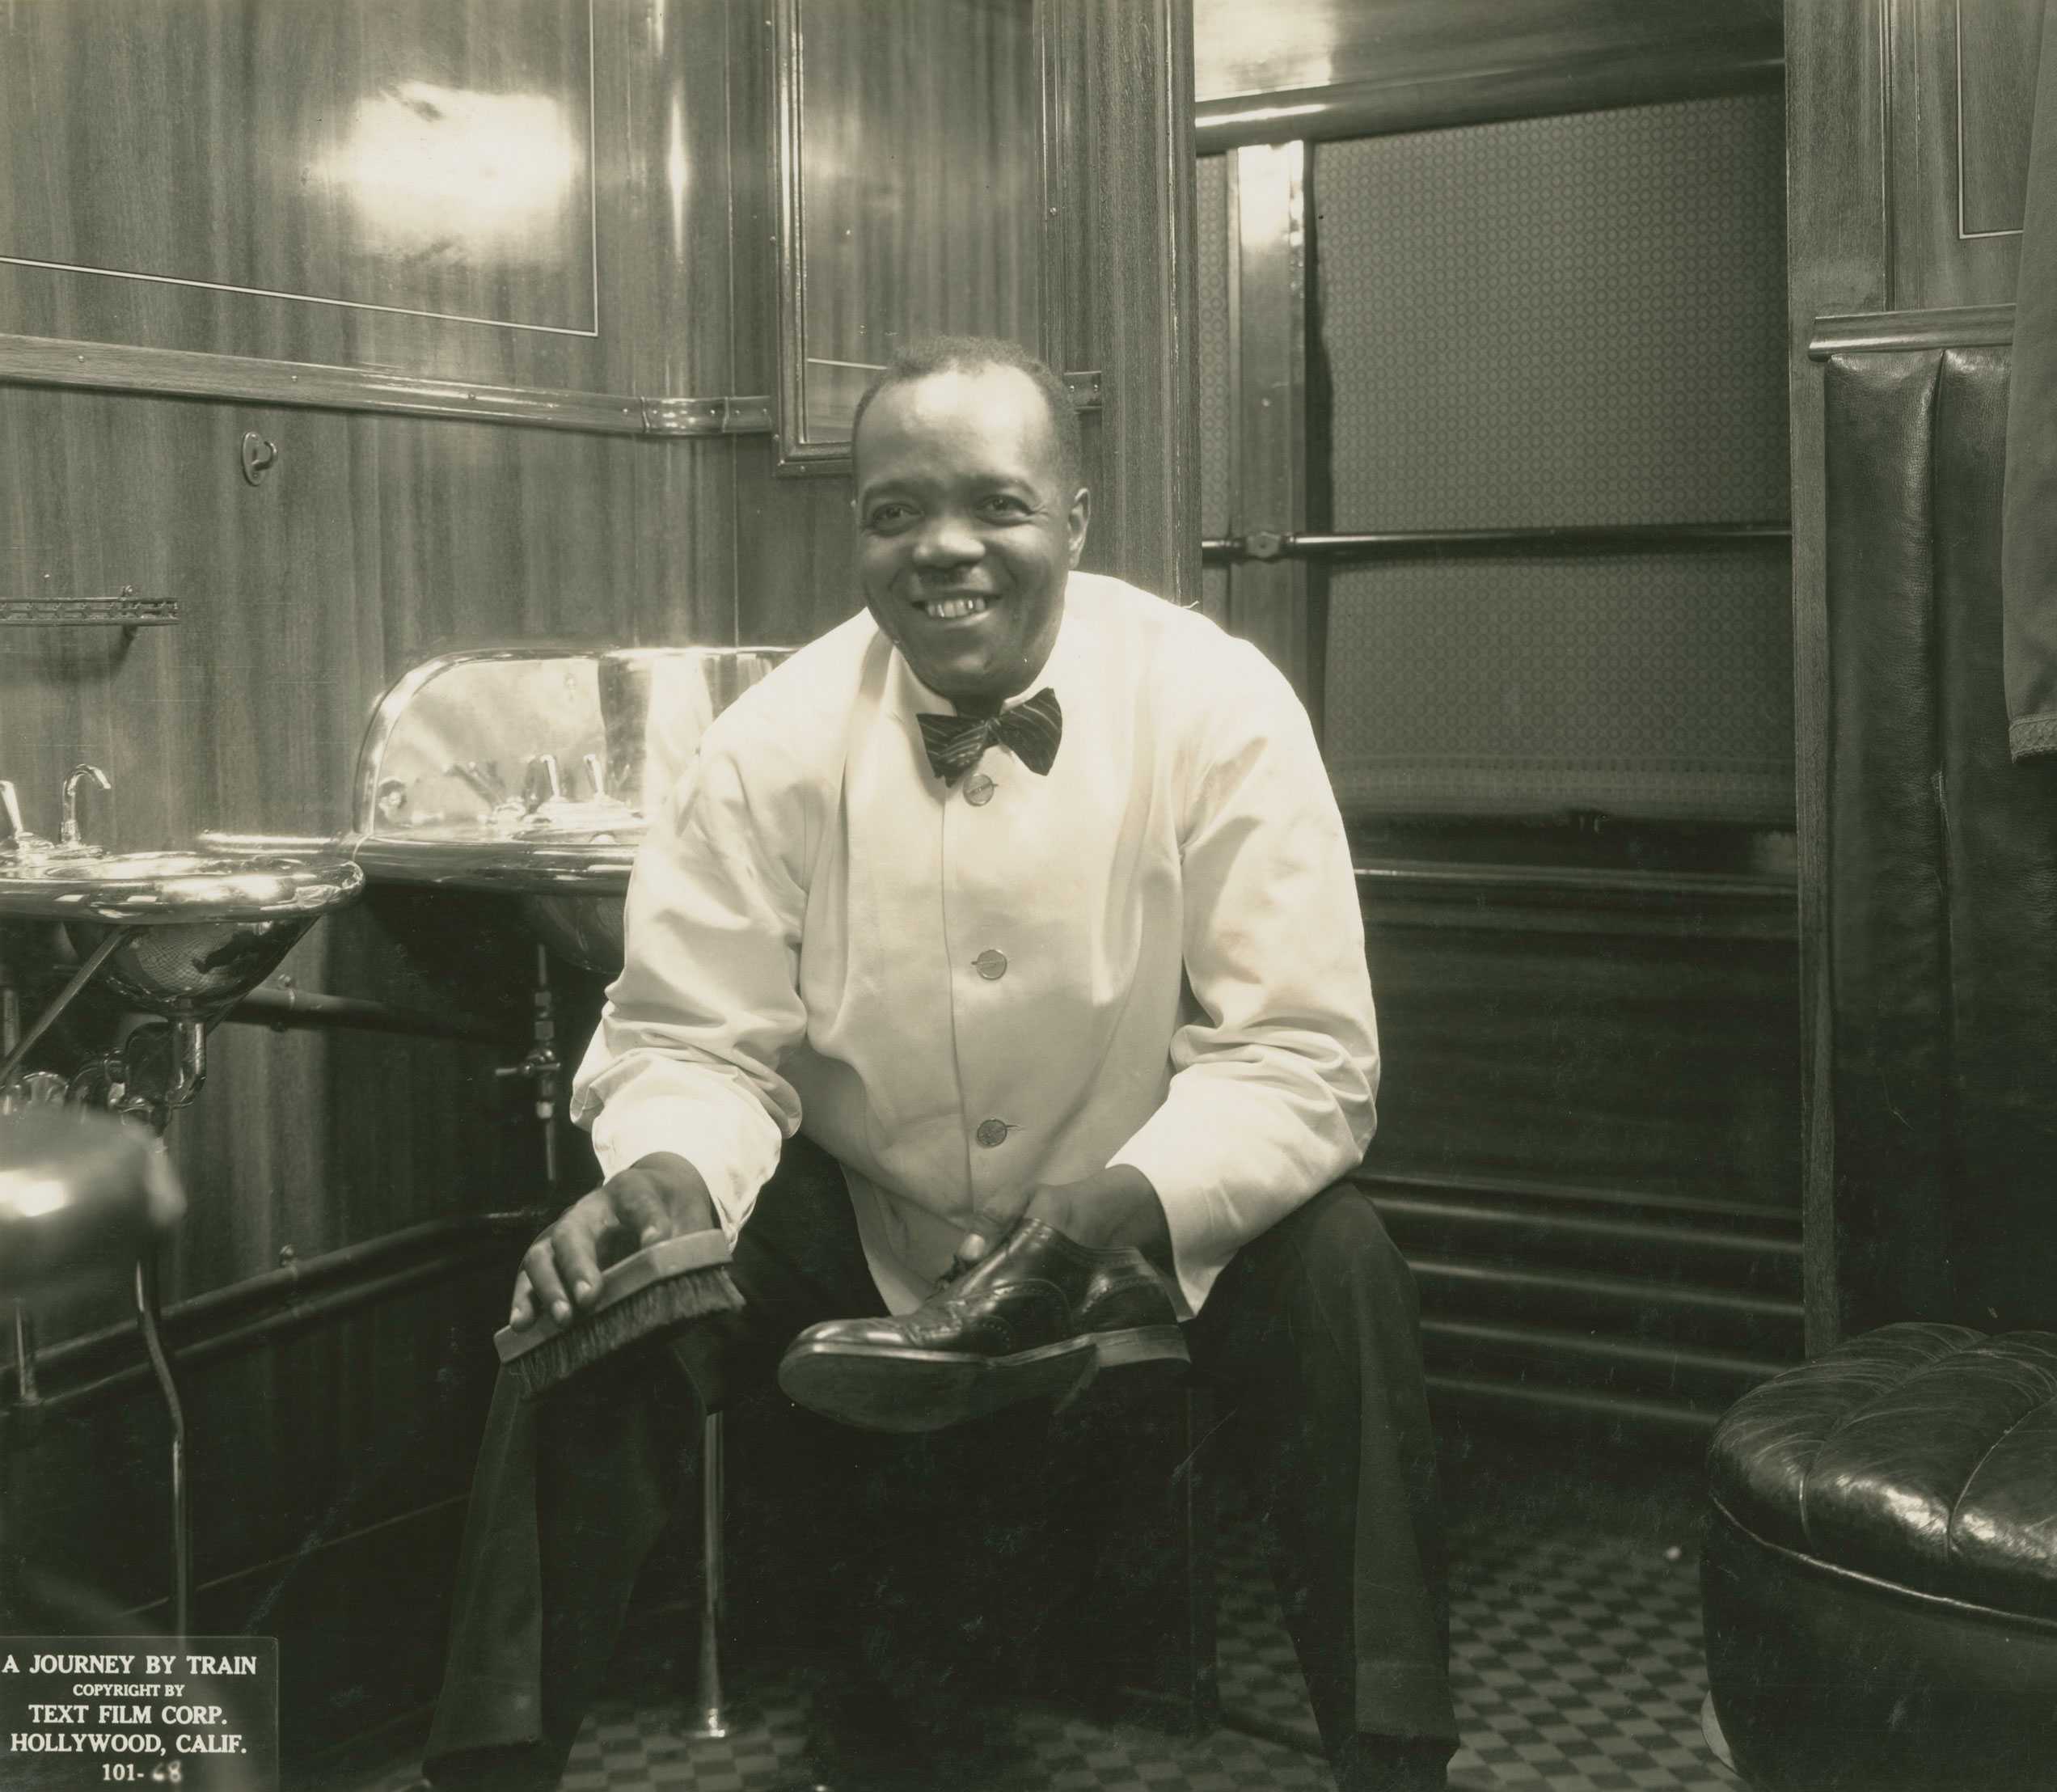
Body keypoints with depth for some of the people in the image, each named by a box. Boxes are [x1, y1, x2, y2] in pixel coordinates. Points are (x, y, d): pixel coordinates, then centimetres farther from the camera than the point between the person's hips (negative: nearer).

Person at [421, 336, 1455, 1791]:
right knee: (593, 1302, -20)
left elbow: (1302, 1055, -18)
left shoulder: (1219, 710, -16)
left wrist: (1132, 1205, -37)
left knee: (1337, 1270, -29)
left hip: (1143, 1252, -1)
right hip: (857, 1230, 2)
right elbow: (697, 1041, -7)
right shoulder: (774, 743, -10)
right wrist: (664, 1171, -31)